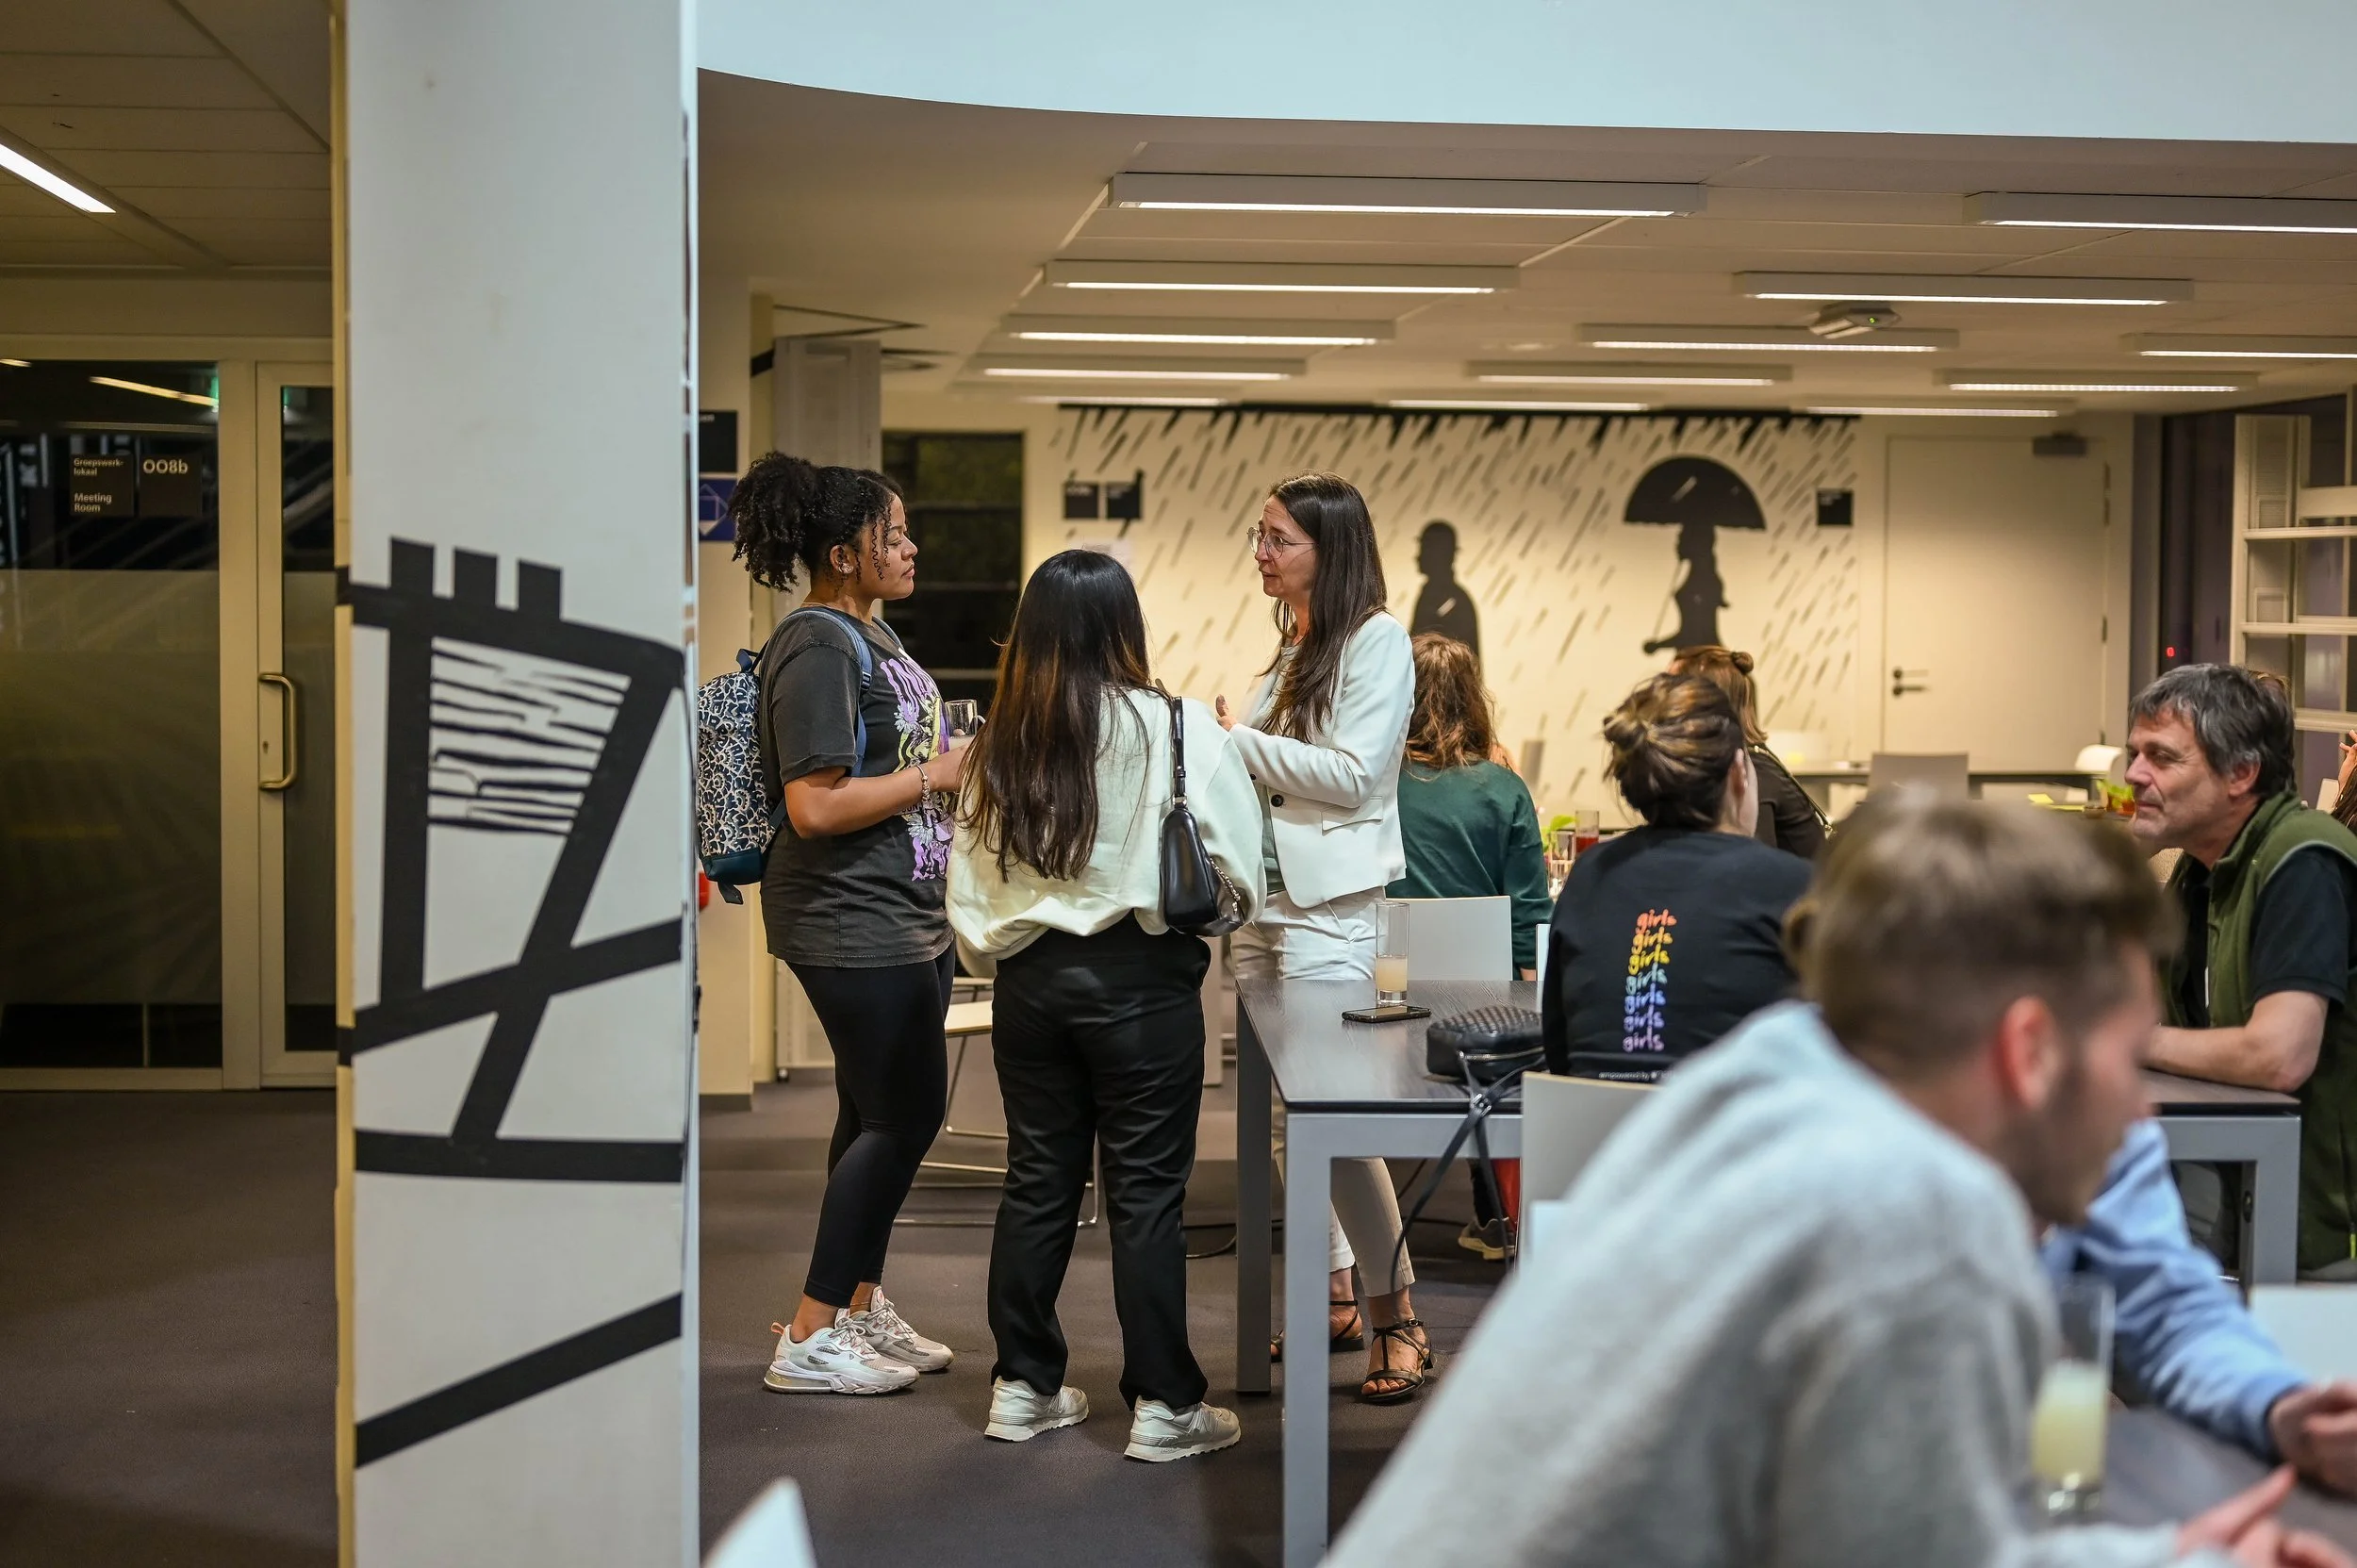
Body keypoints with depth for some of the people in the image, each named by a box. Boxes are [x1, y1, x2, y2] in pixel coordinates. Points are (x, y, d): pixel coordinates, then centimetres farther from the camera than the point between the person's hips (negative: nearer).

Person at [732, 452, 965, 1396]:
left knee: (880, 1114, 15)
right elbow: (816, 805, -25)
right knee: (904, 1114, -6)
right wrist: (936, 774, -19)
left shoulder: (871, 633, 13)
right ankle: (810, 1340, 1)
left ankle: (860, 1307, 26)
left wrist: (956, 762, 11)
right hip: (852, 922, -10)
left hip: (903, 914, 10)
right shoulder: (817, 651, -18)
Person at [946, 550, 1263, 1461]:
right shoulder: (1176, 730, -10)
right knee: (1146, 1191, 3)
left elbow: (968, 890, 4)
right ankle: (1163, 1405, 9)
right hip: (1138, 980, -4)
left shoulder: (1002, 744, 2)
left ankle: (1023, 1387, 22)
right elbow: (1238, 871, -9)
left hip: (1028, 977, 4)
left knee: (1037, 1181, 14)